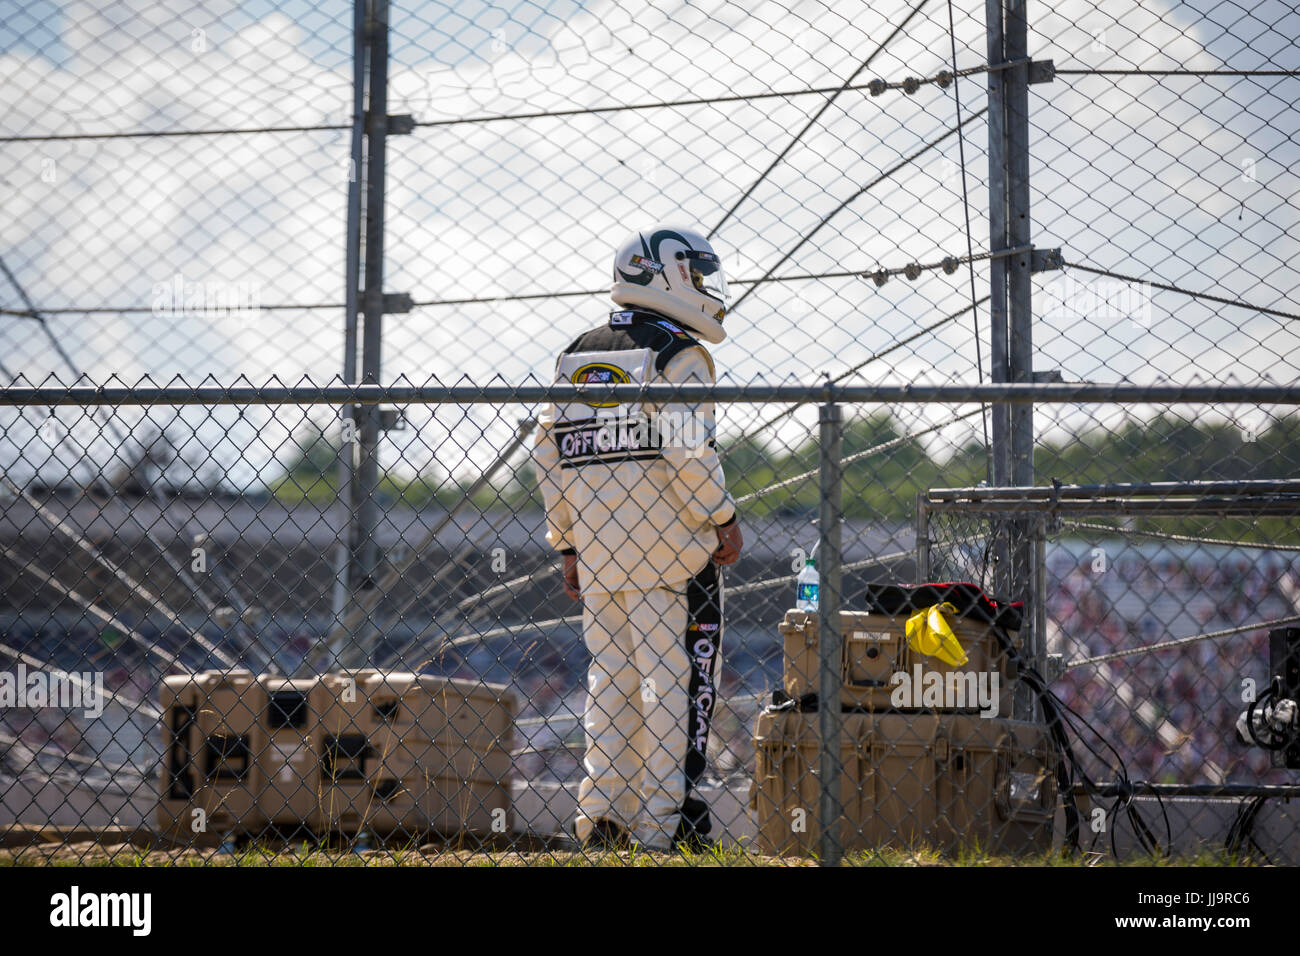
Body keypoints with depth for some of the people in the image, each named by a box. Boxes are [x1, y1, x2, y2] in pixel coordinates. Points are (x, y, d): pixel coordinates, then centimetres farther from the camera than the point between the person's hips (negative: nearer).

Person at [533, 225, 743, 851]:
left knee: (610, 679, 12)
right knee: (672, 679, -2)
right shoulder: (678, 354, -7)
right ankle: (662, 822, -5)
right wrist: (723, 519, -8)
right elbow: (689, 450, -18)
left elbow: (549, 457, 13)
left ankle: (602, 815, 10)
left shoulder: (576, 357, 14)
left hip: (596, 550, 6)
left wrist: (568, 545, 17)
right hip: (670, 550, -6)